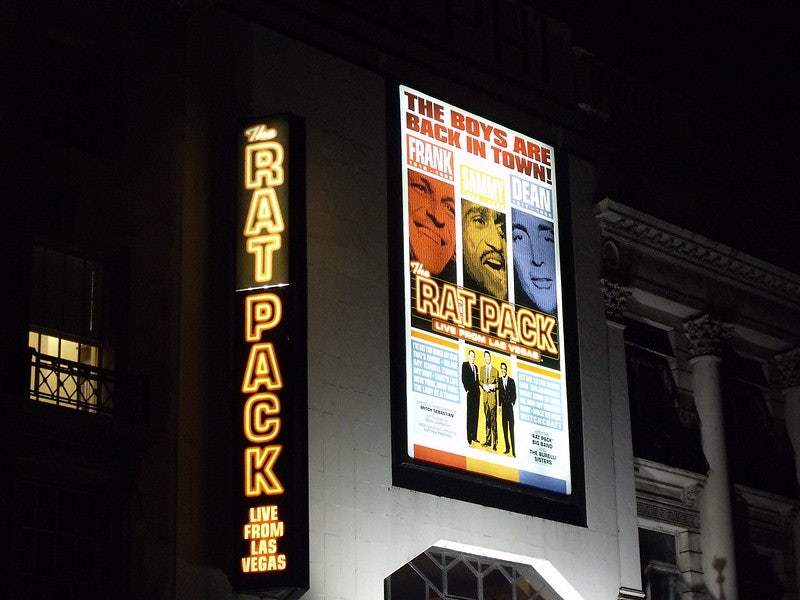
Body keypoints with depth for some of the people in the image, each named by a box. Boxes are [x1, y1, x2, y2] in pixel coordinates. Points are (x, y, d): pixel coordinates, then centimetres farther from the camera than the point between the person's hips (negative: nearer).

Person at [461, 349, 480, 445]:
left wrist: (478, 388, 7)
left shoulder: (476, 367, 21)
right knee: (469, 414, -8)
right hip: (469, 393, -7)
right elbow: (463, 378, -6)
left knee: (475, 415, 6)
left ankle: (474, 436, 8)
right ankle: (469, 437, -8)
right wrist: (466, 389, -13)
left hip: (476, 392, 7)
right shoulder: (465, 365, 1)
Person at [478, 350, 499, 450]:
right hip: (485, 397, 3)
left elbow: (498, 383, 6)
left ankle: (494, 443, -9)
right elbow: (480, 381, 12)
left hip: (493, 397, -3)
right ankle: (488, 440, 12)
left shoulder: (495, 370, 6)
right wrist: (484, 386, -7)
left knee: (493, 419, -7)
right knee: (487, 419, 8)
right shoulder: (481, 369, 15)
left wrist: (493, 386, -13)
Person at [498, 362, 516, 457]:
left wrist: (512, 404, -8)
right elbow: (499, 394, 6)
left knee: (511, 429, -4)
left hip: (510, 406, -2)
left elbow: (514, 395, 3)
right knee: (505, 428, 5)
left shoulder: (511, 381, 1)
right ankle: (507, 448, 11)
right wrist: (500, 406, 2)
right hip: (504, 407, 2)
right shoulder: (499, 381, 6)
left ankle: (513, 450, -5)